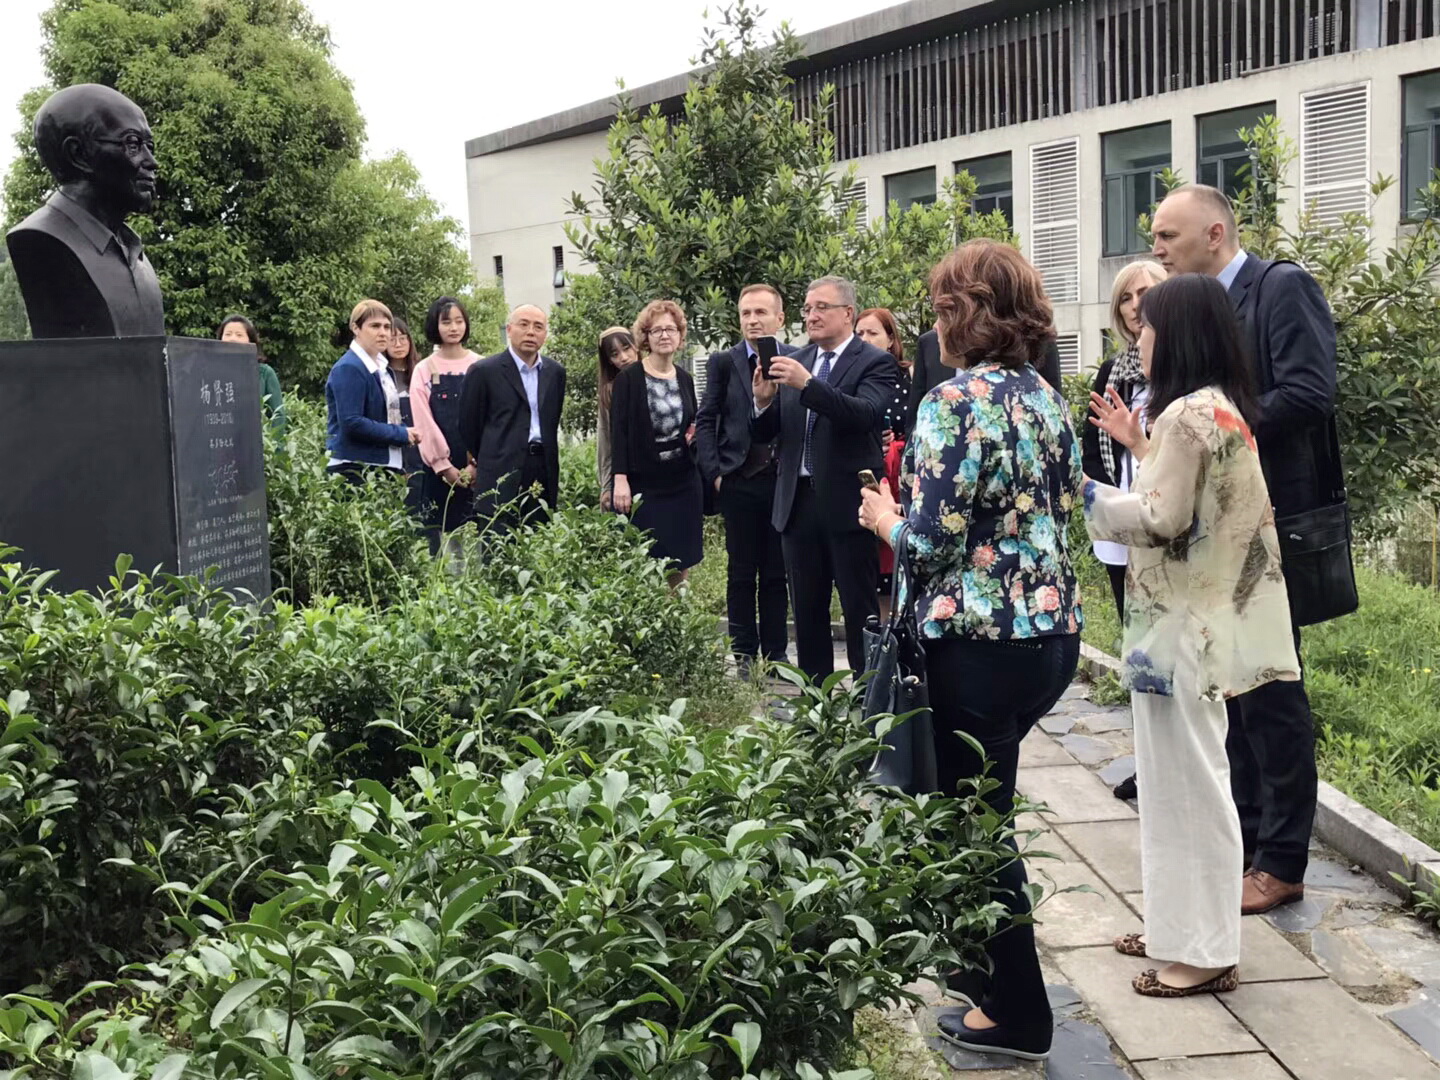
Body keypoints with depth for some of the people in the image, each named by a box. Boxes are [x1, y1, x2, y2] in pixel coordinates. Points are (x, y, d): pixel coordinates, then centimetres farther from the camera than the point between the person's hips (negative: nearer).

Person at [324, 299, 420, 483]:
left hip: (383, 466, 8)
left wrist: (407, 432, 3)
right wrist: (401, 434, -13)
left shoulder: (383, 369, 15)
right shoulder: (348, 369, -11)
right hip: (355, 472, -8)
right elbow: (352, 423, -20)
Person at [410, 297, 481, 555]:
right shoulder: (424, 370, 6)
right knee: (441, 538, -3)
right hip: (439, 469, 0)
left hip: (476, 468, 0)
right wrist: (446, 468, -9)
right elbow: (425, 422, -1)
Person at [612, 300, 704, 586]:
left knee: (681, 560, 7)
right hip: (644, 484, -4)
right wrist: (620, 479, -17)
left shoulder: (685, 379, 9)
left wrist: (696, 434, -2)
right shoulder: (629, 378, -6)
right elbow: (619, 430, -9)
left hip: (684, 482, 5)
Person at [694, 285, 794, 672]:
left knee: (776, 574, 8)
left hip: (784, 481, 0)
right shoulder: (723, 363, 4)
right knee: (741, 573, 7)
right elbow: (706, 421, 3)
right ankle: (744, 654, 14)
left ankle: (775, 653, 16)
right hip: (739, 482, 0)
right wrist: (714, 473, -5)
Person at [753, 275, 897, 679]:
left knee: (860, 610, 1)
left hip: (848, 501, -5)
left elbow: (865, 414, -22)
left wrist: (808, 384, -30)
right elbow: (763, 434, 10)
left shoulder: (875, 362, -4)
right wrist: (762, 401, -11)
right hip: (798, 500, 6)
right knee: (807, 611, 12)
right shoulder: (793, 363, 11)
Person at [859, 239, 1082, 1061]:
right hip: (1054, 629, 9)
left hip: (982, 641, -9)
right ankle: (983, 960, 36)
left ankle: (1016, 1015, 18)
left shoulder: (955, 402, -16)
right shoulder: (1047, 396, 9)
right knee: (978, 798, 23)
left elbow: (931, 540, -19)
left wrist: (884, 519, 0)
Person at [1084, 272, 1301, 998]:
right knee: (1184, 777, 17)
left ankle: (1203, 952, 9)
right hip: (1207, 614, 10)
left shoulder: (1187, 413, -19)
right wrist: (1138, 444, 18)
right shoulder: (1223, 407, 12)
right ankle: (1182, 925, 28)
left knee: (1187, 781, -1)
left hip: (1182, 624, -10)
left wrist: (1086, 496, -5)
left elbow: (1162, 519, -19)